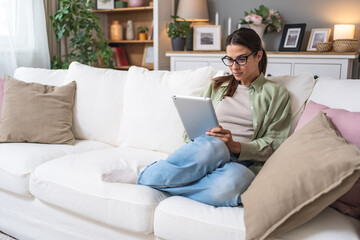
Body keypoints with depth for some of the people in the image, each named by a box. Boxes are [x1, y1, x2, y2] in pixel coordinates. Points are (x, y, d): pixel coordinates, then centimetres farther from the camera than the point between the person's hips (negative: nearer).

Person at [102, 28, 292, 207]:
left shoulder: (276, 94, 13)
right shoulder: (217, 86, 23)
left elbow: (272, 145, 4)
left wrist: (235, 145, -14)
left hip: (240, 163, -1)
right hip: (207, 150, 2)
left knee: (229, 186, -41)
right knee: (212, 146, -40)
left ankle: (141, 179, -25)